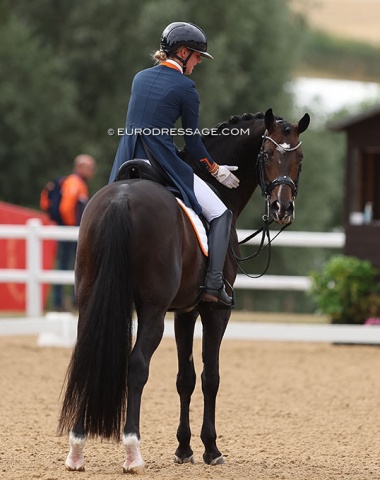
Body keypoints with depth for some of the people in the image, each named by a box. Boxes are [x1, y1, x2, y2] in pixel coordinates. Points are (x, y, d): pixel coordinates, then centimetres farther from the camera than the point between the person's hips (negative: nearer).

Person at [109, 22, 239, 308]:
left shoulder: (140, 78, 12)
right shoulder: (185, 87, -6)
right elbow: (193, 142, -1)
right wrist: (216, 170, 14)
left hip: (128, 164, 6)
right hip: (164, 164, -6)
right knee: (221, 214, 7)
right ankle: (213, 285, -5)